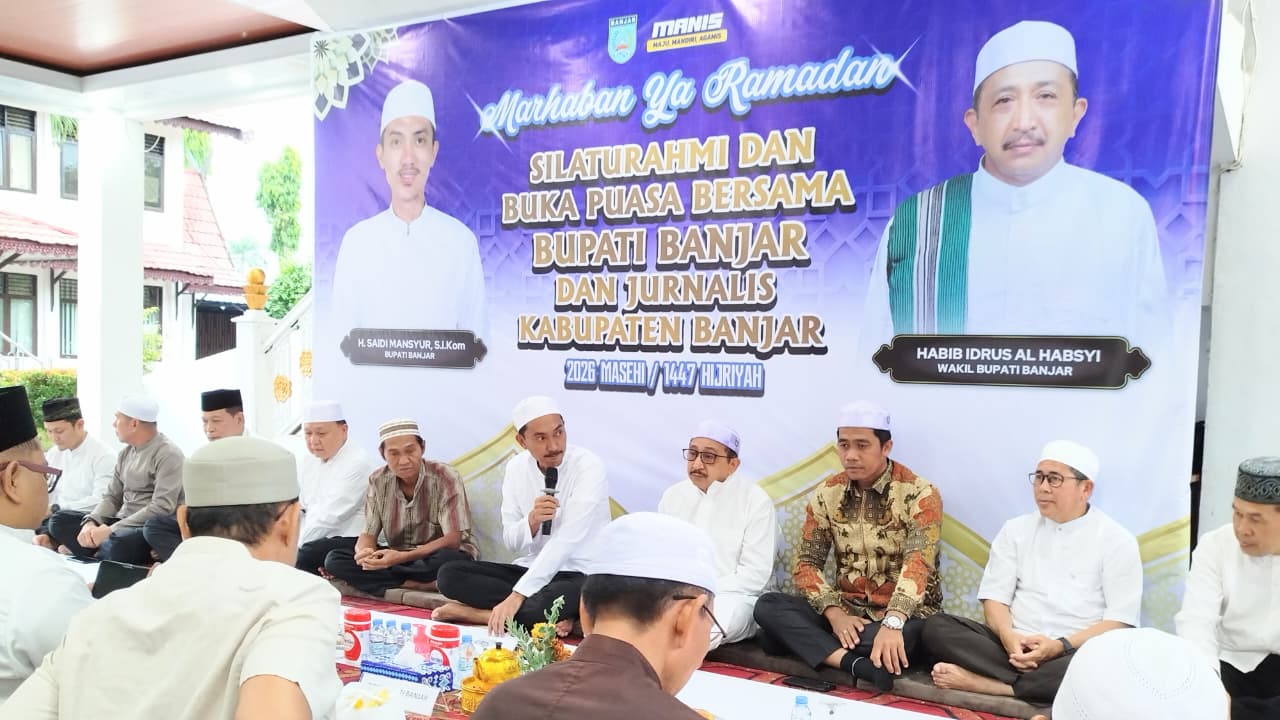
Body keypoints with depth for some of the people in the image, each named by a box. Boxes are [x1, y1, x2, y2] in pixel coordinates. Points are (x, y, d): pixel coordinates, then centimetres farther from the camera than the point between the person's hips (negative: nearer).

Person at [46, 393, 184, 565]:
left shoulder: (168, 454, -13)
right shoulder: (125, 454, 15)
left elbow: (162, 508, -21)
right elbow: (111, 497, 14)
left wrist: (111, 531, -21)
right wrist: (90, 522, -8)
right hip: (123, 523, 9)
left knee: (116, 543, -38)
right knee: (60, 520, 0)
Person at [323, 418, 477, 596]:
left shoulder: (445, 478, -14)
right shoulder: (378, 481, -1)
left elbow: (453, 539, -20)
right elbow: (368, 534, -2)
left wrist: (402, 557, -32)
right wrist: (365, 553, -28)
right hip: (398, 557, 6)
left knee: (449, 559, -40)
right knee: (334, 559, -16)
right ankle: (419, 585, -23)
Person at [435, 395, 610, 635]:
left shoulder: (589, 466, -17)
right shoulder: (516, 467, 1)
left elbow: (567, 540, -25)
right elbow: (511, 543, 3)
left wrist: (518, 595, -32)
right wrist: (532, 520, -21)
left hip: (581, 575, -6)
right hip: (532, 569, 6)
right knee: (450, 575, -12)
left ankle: (476, 613, -18)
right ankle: (553, 616, -19)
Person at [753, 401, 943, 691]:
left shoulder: (920, 493, -10)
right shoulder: (826, 494, 3)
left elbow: (918, 564, -24)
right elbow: (806, 562, 1)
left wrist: (892, 623, -40)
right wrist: (834, 613, -18)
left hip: (905, 615, -4)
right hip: (846, 611, 4)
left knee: (915, 634, -40)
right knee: (768, 606, -20)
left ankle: (807, 644, -22)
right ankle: (857, 664, -35)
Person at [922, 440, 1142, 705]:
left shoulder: (1117, 541, 1)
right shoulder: (1016, 529, 11)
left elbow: (1120, 621, -5)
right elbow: (995, 595, 5)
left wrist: (1061, 646, -20)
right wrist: (1008, 636, -18)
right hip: (1015, 646, 3)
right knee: (937, 626, -19)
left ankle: (983, 682, -32)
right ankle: (1028, 685, -29)